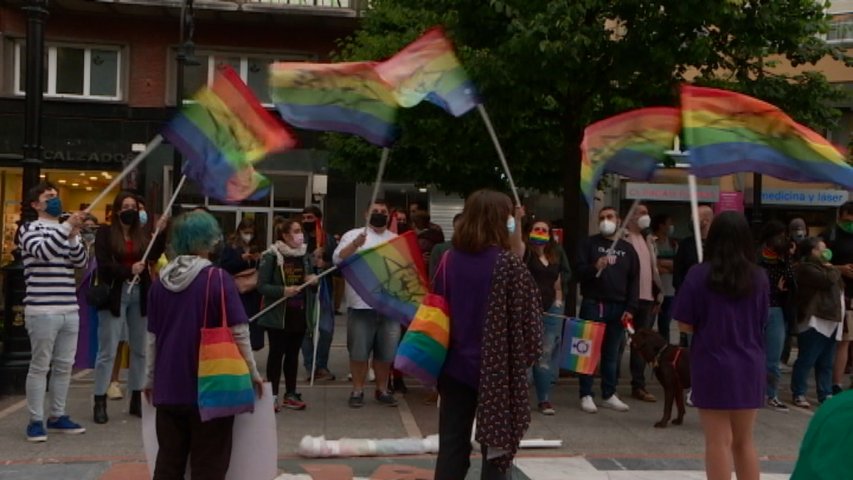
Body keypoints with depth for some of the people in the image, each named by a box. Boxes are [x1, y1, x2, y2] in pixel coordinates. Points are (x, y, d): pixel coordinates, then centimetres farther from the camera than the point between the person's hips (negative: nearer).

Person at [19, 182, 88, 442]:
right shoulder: (28, 228, 1)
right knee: (40, 366, -1)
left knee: (64, 366, 10)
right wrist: (67, 227, -23)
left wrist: (73, 236, -10)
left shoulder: (66, 230, 19)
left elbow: (81, 261, 5)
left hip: (70, 310, 6)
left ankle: (57, 416, 19)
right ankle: (35, 421, 5)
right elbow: (43, 251, -19)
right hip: (42, 311, -6)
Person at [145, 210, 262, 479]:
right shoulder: (217, 278, -11)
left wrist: (150, 378, 19)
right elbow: (238, 331, -12)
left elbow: (152, 336, 9)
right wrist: (252, 372, 0)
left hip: (168, 387, 5)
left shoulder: (161, 282, 3)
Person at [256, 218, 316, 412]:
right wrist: (283, 290, -26)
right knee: (276, 353, 2)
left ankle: (290, 394, 20)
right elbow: (261, 286, -12)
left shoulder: (305, 255, 8)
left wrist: (312, 280, -4)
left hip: (300, 313, 5)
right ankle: (273, 395, 12)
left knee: (293, 353, 11)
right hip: (278, 315, -5)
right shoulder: (271, 256, -10)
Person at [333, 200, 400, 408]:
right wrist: (355, 244, -28)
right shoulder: (354, 235, 3)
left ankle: (382, 390, 24)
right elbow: (338, 259, -12)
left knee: (386, 352, 9)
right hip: (362, 304, -3)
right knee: (359, 351, 2)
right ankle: (357, 391, 15)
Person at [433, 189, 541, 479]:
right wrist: (528, 354, 5)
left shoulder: (450, 259, -1)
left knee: (452, 445, 11)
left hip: (456, 365, 4)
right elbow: (528, 316, -11)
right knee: (496, 447, 7)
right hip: (498, 368, -4)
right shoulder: (509, 263, -13)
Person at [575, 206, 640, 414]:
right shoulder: (590, 244, 6)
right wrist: (595, 267, -23)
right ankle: (586, 395, 5)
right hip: (592, 305, -2)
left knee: (612, 353, 6)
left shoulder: (627, 249, 13)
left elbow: (634, 281, 10)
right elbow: (579, 272, -2)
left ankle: (609, 394, 15)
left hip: (618, 307, 2)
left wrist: (630, 308, 0)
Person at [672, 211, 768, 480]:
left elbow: (685, 325, -8)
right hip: (750, 367, 3)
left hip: (713, 366, -3)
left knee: (719, 441, 5)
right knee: (744, 441, 17)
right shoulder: (759, 278, -1)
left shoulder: (699, 275, -10)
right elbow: (762, 322, 9)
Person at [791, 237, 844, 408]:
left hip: (829, 321, 10)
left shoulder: (822, 267, 24)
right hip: (815, 321, -9)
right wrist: (833, 270, 0)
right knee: (807, 360, -7)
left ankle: (825, 394, 16)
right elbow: (828, 280, -19)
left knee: (826, 363, 11)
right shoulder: (806, 268, -9)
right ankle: (799, 394, -1)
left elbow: (838, 287, 24)